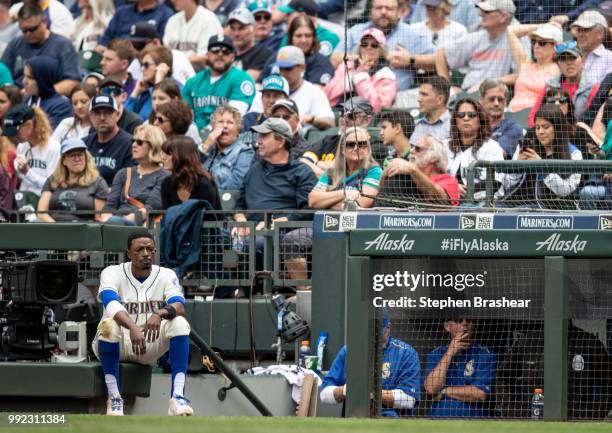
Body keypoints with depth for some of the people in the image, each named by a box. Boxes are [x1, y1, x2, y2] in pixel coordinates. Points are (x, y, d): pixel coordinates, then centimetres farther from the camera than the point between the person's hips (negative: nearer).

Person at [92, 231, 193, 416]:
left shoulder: (166, 275, -2)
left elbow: (179, 307, -20)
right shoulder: (113, 273, -9)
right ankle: (114, 399, -27)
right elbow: (111, 304, -30)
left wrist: (160, 314, -44)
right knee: (108, 325, -34)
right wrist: (133, 329, -50)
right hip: (118, 345, -2)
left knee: (179, 323, -23)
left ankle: (177, 397, -32)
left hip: (151, 344, 2)